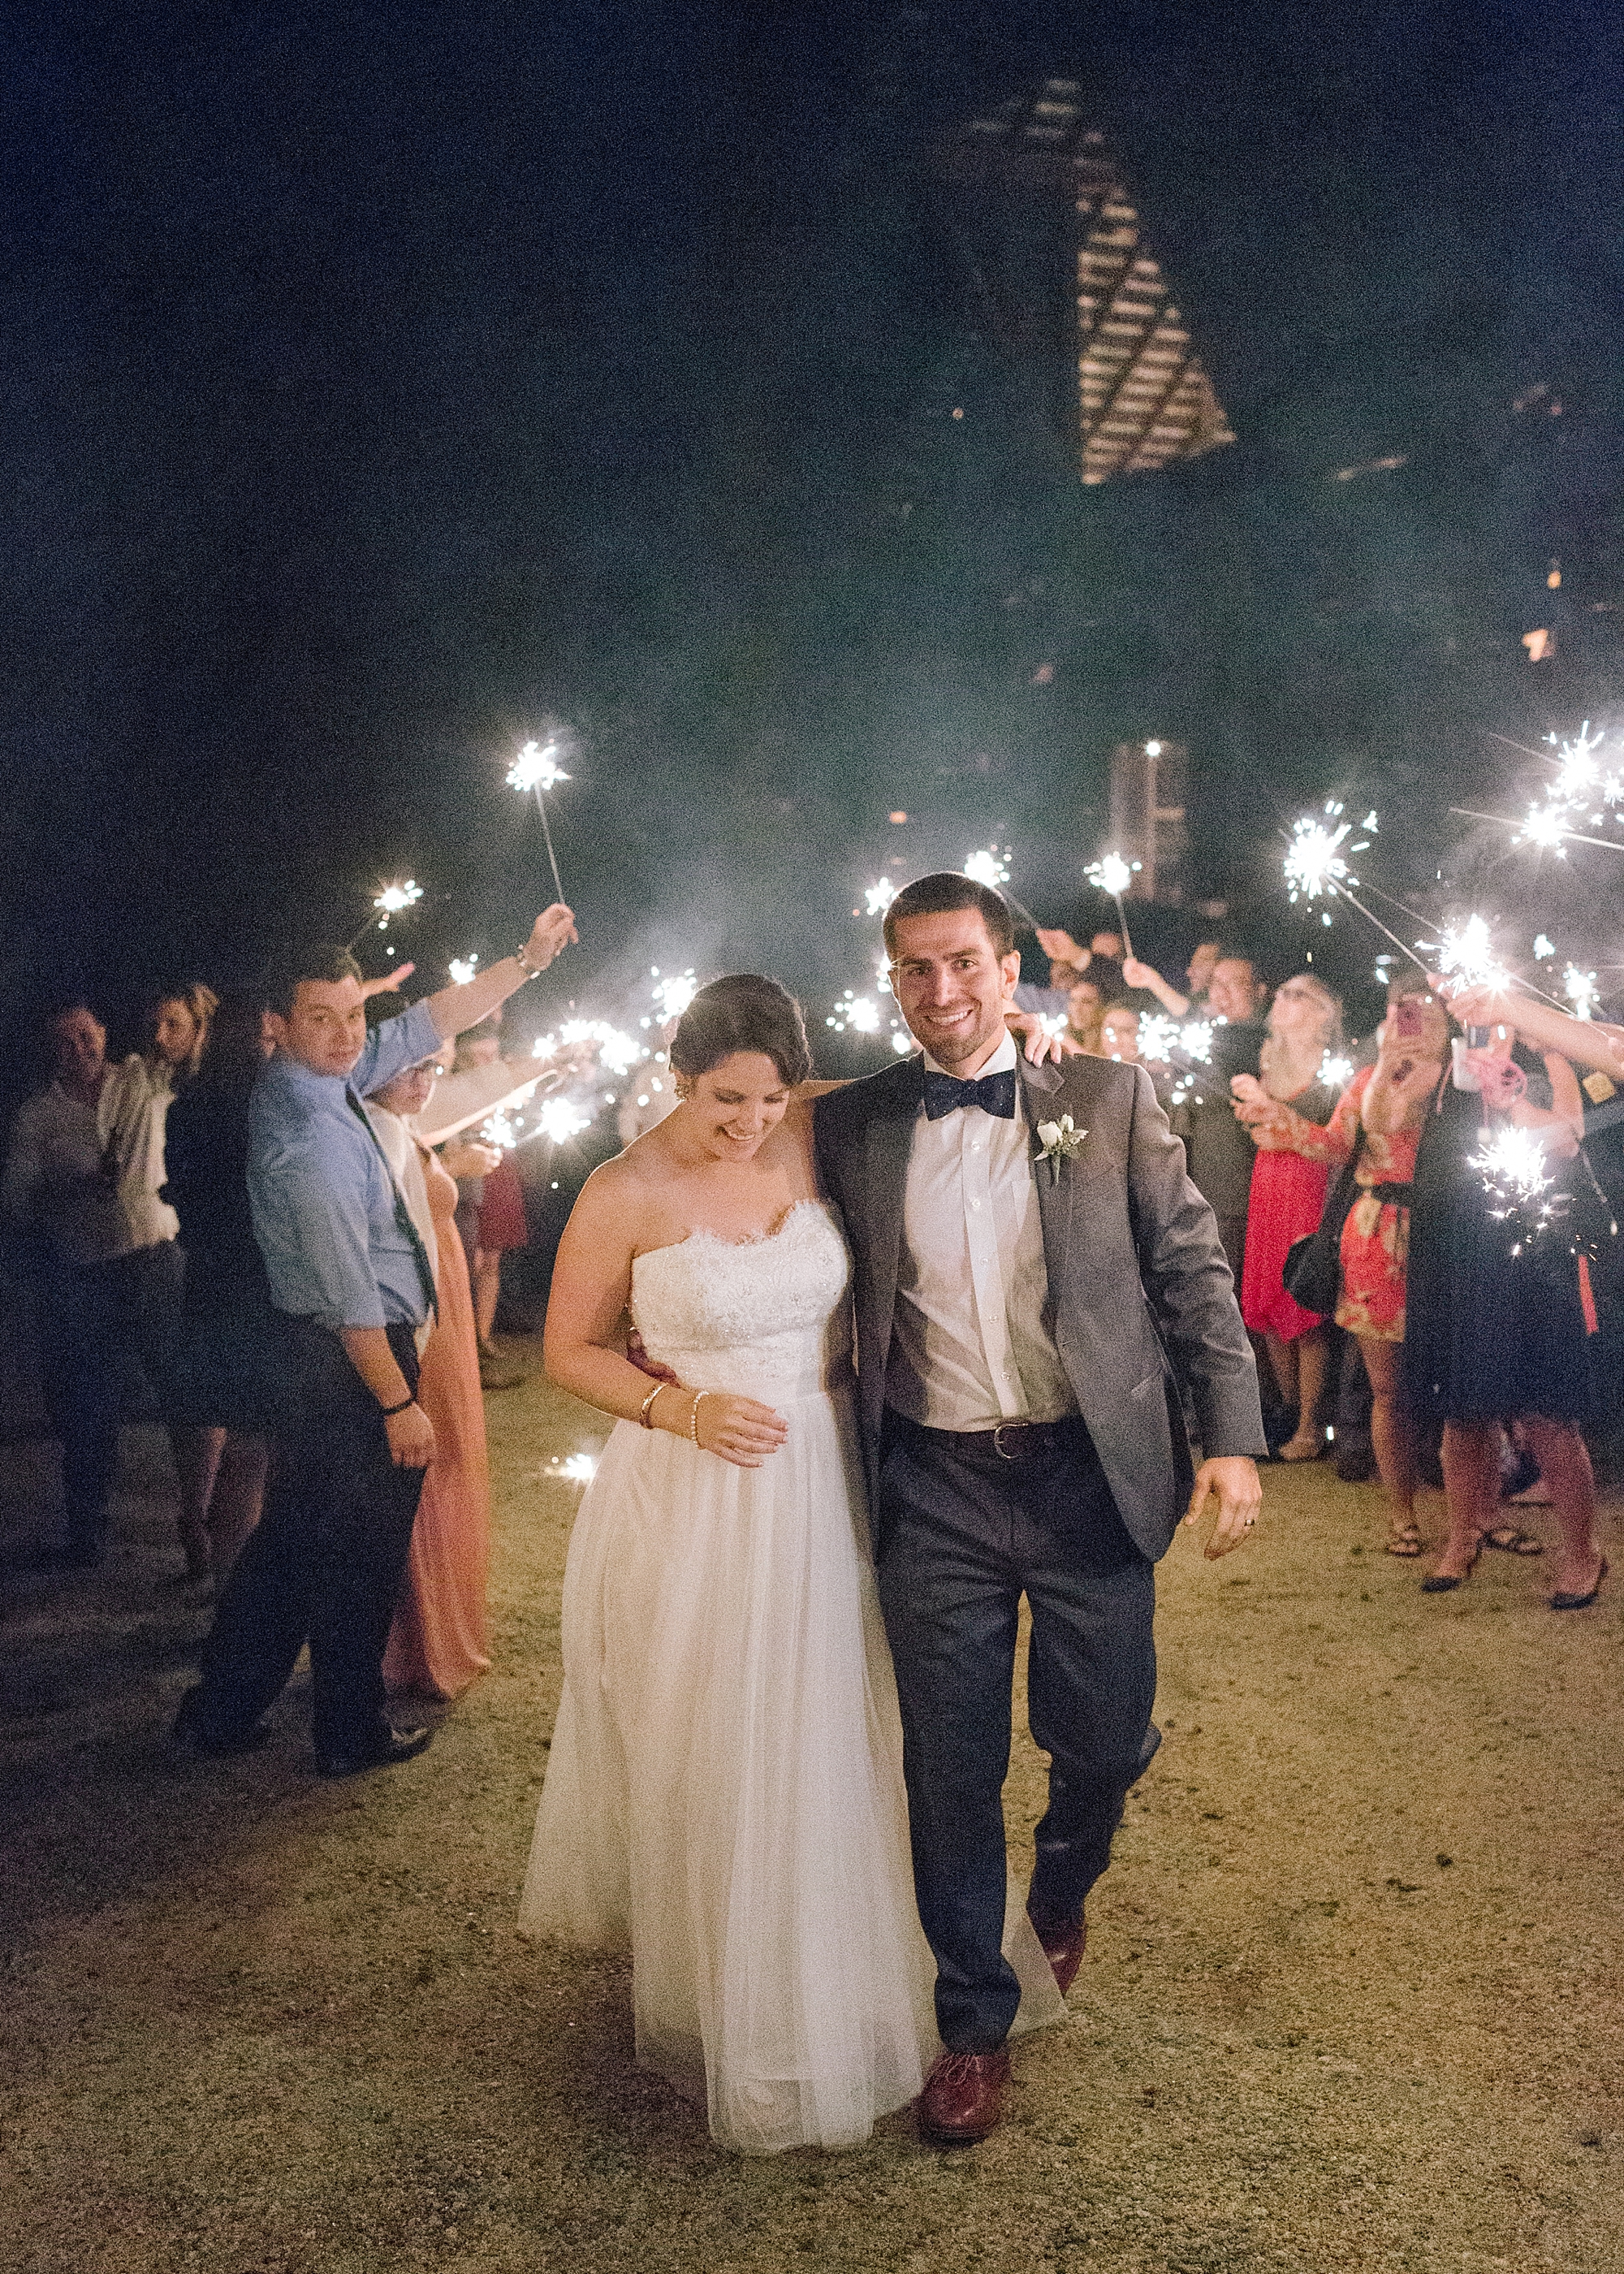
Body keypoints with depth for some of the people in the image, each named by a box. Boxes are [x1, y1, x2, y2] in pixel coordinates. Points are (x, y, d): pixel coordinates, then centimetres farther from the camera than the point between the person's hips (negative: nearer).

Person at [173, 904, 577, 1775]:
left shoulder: (314, 1078, 3)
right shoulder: (312, 1139, -25)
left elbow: (433, 1019, 9)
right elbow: (353, 1296, -23)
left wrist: (528, 958, 7)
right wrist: (399, 1403, -16)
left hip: (309, 1351, 9)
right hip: (351, 1360, -9)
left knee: (293, 1531, 18)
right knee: (361, 1549, 6)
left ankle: (220, 1711, 29)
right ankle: (352, 1734, 23)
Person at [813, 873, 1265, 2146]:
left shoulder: (1111, 1100, 1)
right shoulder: (851, 1126, 3)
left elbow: (1194, 1268, 1)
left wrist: (1234, 1435, -6)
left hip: (1090, 1476, 0)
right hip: (935, 1492, 0)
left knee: (1107, 1743, 11)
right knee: (951, 1769, 9)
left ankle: (1062, 1885, 48)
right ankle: (975, 2024, 32)